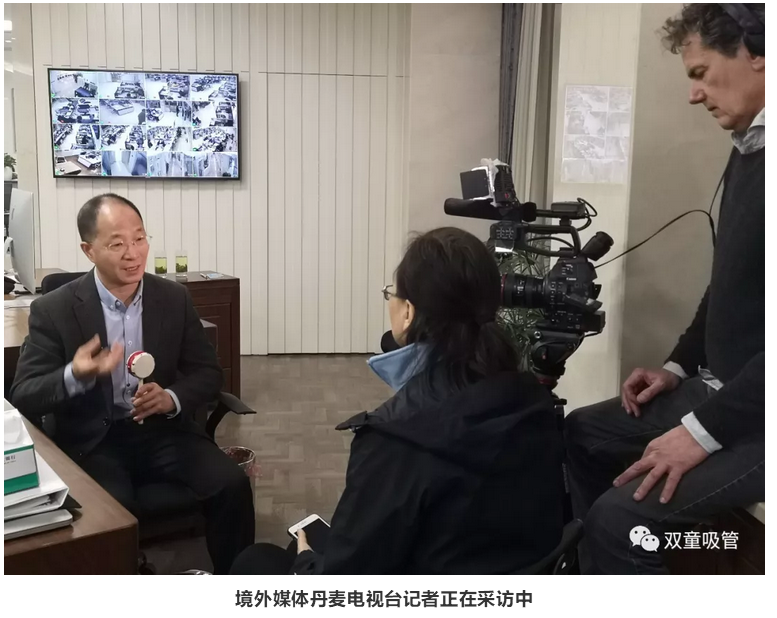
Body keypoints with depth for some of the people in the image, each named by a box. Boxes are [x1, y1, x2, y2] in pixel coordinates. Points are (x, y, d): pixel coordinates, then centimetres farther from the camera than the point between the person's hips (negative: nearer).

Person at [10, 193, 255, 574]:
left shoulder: (174, 298, 0)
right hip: (93, 442, -2)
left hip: (163, 430, 3)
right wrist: (75, 376, -31)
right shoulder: (53, 310, -8)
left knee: (232, 485, -19)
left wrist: (171, 399, -18)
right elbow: (24, 398, -9)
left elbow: (208, 373, 5)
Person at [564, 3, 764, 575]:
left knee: (623, 516, -20)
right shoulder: (748, 149, 10)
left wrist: (706, 429, -23)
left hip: (756, 415, -10)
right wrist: (681, 366, 13)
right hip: (719, 386, 10)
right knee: (579, 435, 15)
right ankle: (596, 563, 27)